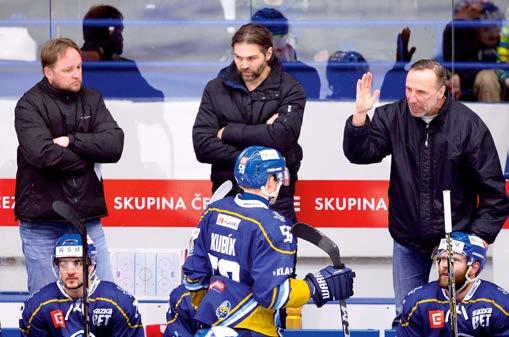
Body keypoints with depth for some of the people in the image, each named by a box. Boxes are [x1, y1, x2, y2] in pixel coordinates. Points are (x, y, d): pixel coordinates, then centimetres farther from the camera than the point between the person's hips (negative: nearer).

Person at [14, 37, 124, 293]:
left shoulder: (92, 100, 9)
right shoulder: (30, 105, -5)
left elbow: (114, 144, -5)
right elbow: (43, 154, -21)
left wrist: (71, 141, -13)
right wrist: (88, 159, -9)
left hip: (87, 220, 4)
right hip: (42, 222, -4)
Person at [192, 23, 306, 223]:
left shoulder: (290, 90, -2)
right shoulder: (216, 89, 5)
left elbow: (280, 137, -18)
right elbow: (202, 147, -4)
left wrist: (227, 132, -9)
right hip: (227, 196, 2)